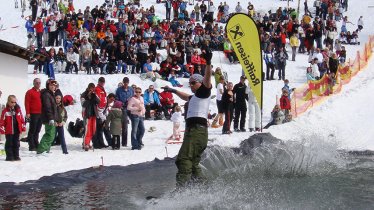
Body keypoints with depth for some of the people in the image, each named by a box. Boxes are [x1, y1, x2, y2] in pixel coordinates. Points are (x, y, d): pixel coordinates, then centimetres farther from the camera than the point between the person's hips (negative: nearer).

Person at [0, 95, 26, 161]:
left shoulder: (18, 110, 5)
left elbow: (21, 119, 10)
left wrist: (23, 127, 7)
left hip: (17, 131, 4)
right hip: (9, 131, -4)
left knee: (16, 144, 10)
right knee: (9, 144, 2)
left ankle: (16, 156, 17)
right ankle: (9, 156, 8)